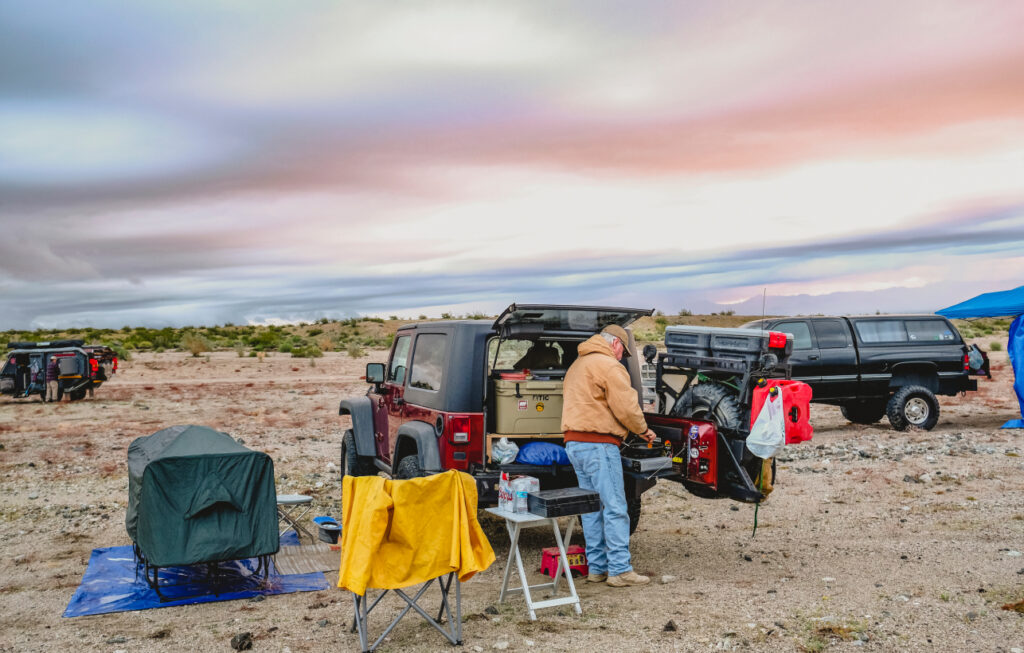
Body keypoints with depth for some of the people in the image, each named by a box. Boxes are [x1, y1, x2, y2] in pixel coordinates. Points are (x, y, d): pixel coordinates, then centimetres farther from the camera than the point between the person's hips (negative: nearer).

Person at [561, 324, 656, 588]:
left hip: (574, 443, 9)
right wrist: (643, 430, 4)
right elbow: (626, 407, -13)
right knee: (615, 508, -5)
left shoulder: (577, 366, 22)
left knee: (592, 508, 13)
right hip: (598, 444, -9)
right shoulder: (609, 366, -8)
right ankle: (620, 570, -3)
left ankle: (596, 567, 16)